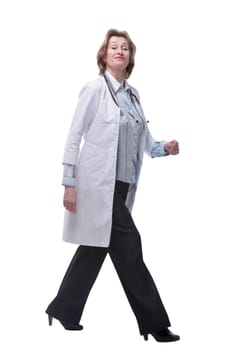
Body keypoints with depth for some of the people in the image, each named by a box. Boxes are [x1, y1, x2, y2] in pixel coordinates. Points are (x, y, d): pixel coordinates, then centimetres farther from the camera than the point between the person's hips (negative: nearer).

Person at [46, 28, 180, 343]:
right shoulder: (95, 88, -6)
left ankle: (63, 311, 28)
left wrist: (164, 147, -5)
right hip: (99, 184, -7)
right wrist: (69, 182, -12)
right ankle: (153, 322, 5)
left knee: (95, 247, 13)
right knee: (128, 248, -5)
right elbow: (74, 136, -8)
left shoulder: (133, 94, 13)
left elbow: (143, 140, 16)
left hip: (121, 186, 7)